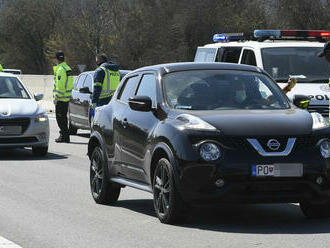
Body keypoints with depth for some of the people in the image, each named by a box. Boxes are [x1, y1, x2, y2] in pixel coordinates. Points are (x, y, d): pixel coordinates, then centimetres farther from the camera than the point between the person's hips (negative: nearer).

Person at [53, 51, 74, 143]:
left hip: (61, 98, -9)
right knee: (63, 117, 16)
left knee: (60, 117, -6)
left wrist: (56, 97, -19)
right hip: (67, 97, 9)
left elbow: (60, 85, -21)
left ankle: (64, 136, -8)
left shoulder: (60, 69, -16)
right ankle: (64, 135, 20)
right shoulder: (68, 68, 14)